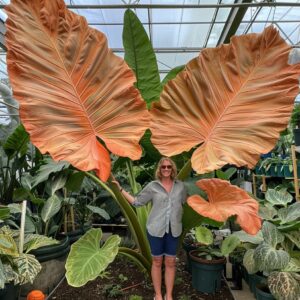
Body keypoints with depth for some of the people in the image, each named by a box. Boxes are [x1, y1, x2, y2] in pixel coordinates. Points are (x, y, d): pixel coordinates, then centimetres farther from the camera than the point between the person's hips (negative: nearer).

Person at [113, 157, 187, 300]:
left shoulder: (180, 186, 2)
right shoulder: (152, 186, -3)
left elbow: (187, 203, 15)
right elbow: (137, 202, 0)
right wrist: (120, 189, -3)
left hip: (173, 229, 2)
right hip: (156, 229, -1)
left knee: (171, 262, 11)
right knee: (157, 262, 11)